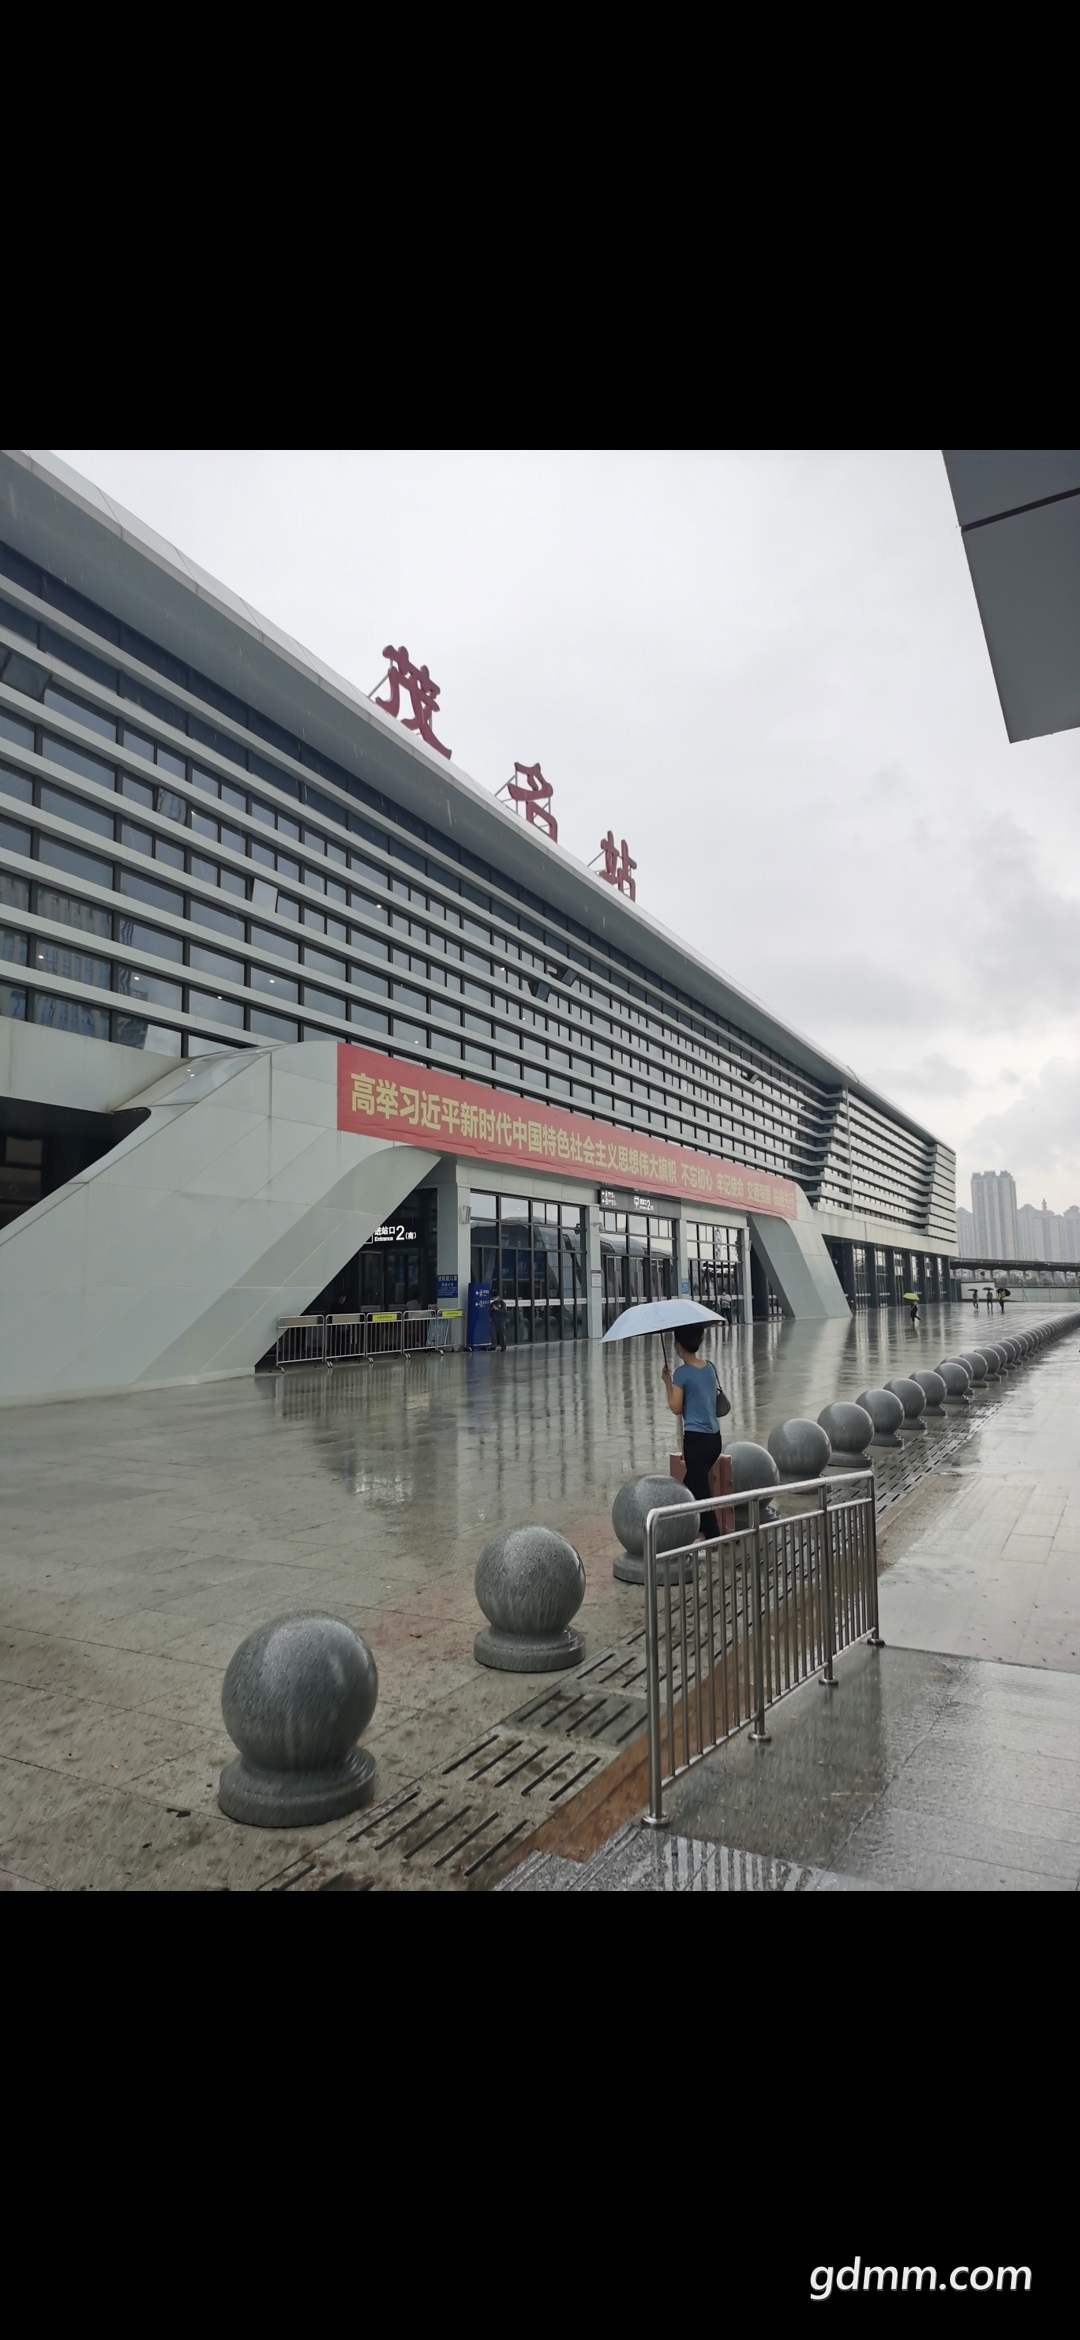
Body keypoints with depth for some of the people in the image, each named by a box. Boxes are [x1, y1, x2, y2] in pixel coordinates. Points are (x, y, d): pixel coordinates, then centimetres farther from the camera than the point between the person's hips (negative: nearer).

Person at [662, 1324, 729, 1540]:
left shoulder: (682, 1372, -13)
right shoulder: (710, 1368, 7)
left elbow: (676, 1408, -11)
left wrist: (667, 1382, -3)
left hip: (696, 1439, -8)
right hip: (714, 1437, 8)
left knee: (700, 1491, -1)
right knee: (692, 1485, 21)